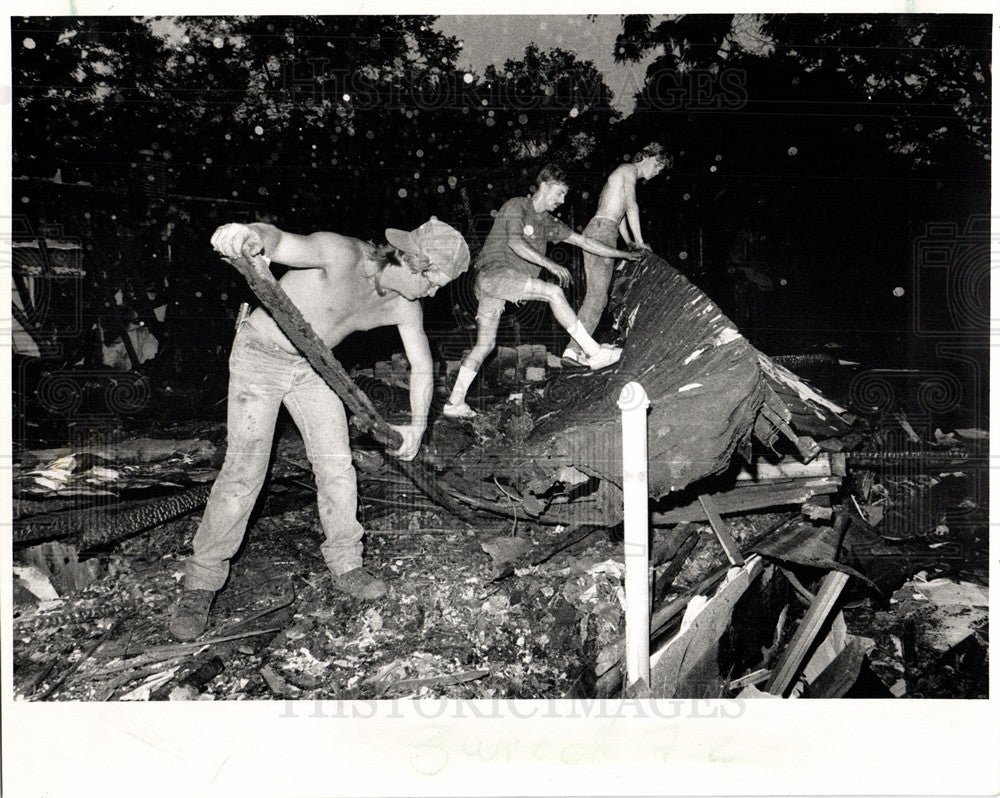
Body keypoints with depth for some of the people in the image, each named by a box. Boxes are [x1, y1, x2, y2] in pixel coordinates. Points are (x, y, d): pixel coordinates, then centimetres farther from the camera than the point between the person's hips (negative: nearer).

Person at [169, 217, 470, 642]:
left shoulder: (405, 306, -11)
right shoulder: (341, 254, -31)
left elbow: (422, 367, 5)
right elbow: (278, 241, -50)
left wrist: (418, 424, -1)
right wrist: (249, 236, -72)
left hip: (314, 366, 6)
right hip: (260, 355, -5)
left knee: (337, 466, 1)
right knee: (244, 472, -10)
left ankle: (345, 566, 20)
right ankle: (200, 582, 6)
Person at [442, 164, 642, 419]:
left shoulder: (548, 222, 20)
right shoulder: (516, 206, -2)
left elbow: (583, 241, 25)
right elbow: (514, 242, -18)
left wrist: (624, 254, 27)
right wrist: (550, 264, -25)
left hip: (506, 283, 9)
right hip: (492, 272, -9)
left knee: (485, 344, 6)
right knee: (554, 292, -19)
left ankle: (455, 402, 9)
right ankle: (594, 352, -17)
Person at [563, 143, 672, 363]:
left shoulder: (623, 174, 29)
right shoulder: (629, 170, -1)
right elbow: (631, 206, -12)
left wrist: (628, 242, 35)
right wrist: (639, 242, -10)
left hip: (593, 230, 10)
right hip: (603, 231, -10)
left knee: (594, 294, 6)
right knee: (598, 295, -15)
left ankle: (580, 346, 2)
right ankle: (574, 348, -20)